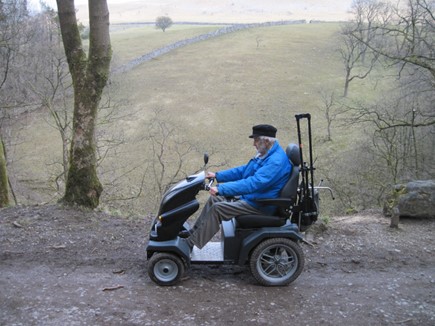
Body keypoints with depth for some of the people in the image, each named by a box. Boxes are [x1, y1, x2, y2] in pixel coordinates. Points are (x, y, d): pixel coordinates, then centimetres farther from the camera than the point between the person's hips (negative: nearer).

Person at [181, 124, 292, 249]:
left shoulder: (277, 161, -27)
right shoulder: (265, 154, 7)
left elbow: (253, 183, -35)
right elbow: (244, 170, 16)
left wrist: (221, 189, -36)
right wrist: (217, 175, 9)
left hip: (259, 205, -10)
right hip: (249, 196, 10)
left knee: (217, 208, -18)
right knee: (214, 199, 8)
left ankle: (191, 243, -7)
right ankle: (194, 231, 16)